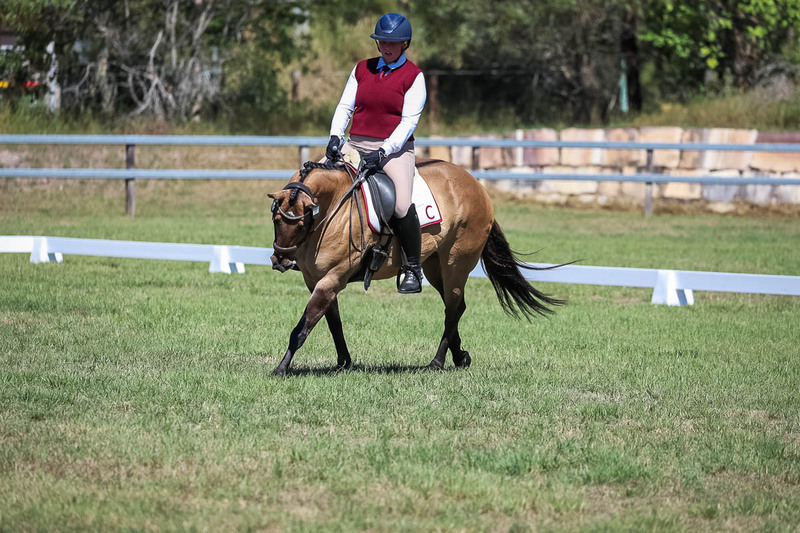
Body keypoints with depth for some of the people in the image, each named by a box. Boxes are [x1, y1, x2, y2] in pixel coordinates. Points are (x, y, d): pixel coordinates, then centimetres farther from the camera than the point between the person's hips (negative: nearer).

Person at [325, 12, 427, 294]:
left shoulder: (413, 76, -1)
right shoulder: (362, 69, 12)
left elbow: (409, 121, -8)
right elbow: (345, 107, 12)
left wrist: (384, 152, -20)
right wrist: (335, 136, -7)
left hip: (394, 147, -5)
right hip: (355, 144, 5)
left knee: (402, 206, -27)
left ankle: (413, 268, -10)